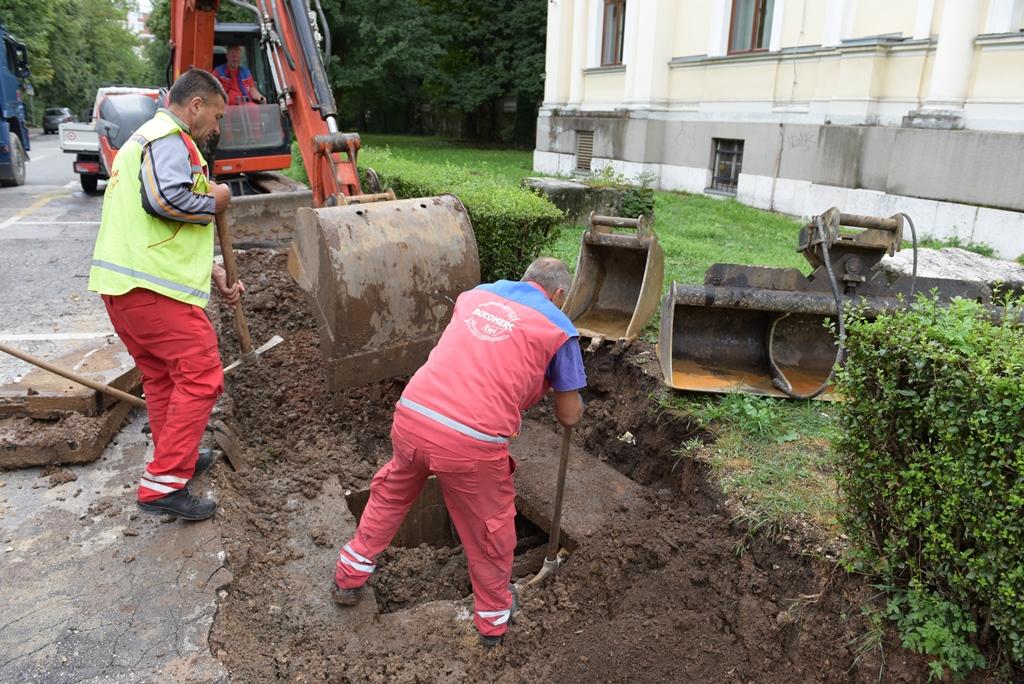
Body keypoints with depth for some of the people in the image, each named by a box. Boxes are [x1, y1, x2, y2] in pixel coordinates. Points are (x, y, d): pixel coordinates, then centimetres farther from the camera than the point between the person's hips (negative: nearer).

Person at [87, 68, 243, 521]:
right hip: (153, 287, -11)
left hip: (119, 283, 11)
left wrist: (212, 273, 25)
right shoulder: (170, 138, -6)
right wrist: (214, 201, -6)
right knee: (200, 377, -7)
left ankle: (177, 460, 32)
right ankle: (163, 484, -5)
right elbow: (166, 199, -26)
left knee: (161, 377, 19)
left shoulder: (142, 141, 29)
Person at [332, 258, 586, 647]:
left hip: (411, 415, 4)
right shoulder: (558, 328, 5)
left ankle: (348, 578, 48)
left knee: (391, 494, 31)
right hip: (471, 441, -4)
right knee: (490, 527, 21)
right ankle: (492, 619, 42)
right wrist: (573, 403, 33)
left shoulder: (476, 294, 17)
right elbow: (569, 416, 11)